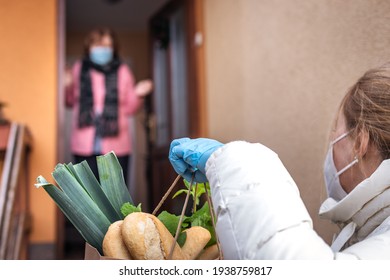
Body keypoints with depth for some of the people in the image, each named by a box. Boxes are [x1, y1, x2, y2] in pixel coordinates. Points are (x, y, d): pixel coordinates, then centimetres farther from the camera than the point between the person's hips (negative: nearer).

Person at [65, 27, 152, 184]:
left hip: (116, 146, 0)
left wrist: (137, 95, -12)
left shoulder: (122, 71, 4)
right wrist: (67, 87, -6)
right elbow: (71, 102, 11)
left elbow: (129, 109, 6)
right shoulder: (78, 69, 6)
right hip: (85, 146, 1)